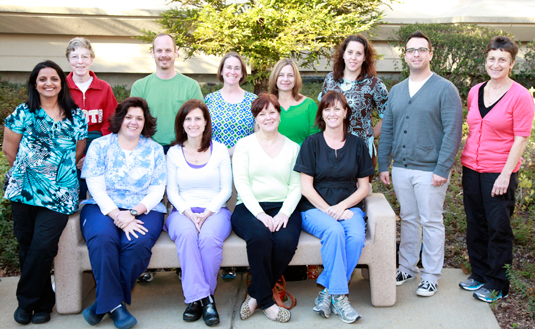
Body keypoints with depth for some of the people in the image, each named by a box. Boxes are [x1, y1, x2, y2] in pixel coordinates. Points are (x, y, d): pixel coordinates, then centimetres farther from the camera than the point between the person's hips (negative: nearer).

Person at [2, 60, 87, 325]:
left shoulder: (76, 116, 9)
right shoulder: (23, 113, 4)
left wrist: (58, 171, 7)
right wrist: (27, 170, 10)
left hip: (60, 193, 0)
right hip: (25, 191, 1)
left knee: (42, 247, -11)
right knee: (26, 246, 4)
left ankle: (26, 301, 10)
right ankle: (43, 302, 21)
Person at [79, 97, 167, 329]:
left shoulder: (154, 150, 10)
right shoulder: (99, 146, 7)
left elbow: (157, 191, 4)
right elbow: (96, 188, -3)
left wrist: (133, 213, -13)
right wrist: (119, 216, -16)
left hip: (144, 210, 1)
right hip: (103, 208, 0)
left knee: (138, 243, -31)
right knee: (102, 239, -33)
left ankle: (105, 303, -13)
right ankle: (115, 304, -20)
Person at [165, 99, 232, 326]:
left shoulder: (220, 150, 9)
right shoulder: (174, 153, 11)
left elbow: (226, 189, 5)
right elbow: (172, 191, 7)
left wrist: (208, 212, -11)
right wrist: (188, 213, -11)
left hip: (215, 211, -1)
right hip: (183, 211, 1)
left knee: (210, 236, -34)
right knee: (187, 234, -34)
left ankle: (200, 297, -19)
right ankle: (202, 298, -31)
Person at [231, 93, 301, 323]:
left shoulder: (293, 147, 17)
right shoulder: (244, 145, 11)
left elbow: (296, 186, 8)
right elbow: (241, 184, -1)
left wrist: (284, 212, -11)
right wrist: (260, 214, -16)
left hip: (283, 208, 2)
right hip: (250, 208, -1)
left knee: (286, 241, -31)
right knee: (260, 236, -35)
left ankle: (256, 294, -10)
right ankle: (266, 301, -18)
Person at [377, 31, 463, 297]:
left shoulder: (445, 89, -5)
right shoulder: (396, 91, 11)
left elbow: (453, 132, -11)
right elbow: (387, 130, 14)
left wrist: (442, 169, -16)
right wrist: (383, 165, 8)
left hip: (429, 171, -5)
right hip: (401, 168, 5)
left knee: (431, 222, 4)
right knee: (408, 219, 15)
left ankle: (431, 275, 17)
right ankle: (407, 267, 28)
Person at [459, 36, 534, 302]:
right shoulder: (475, 92, 8)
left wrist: (505, 175, -15)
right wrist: (466, 162, 14)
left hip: (499, 173, -5)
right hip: (471, 169, 5)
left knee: (498, 227, 3)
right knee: (475, 224, 13)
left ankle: (497, 285, 17)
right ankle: (479, 274, 29)